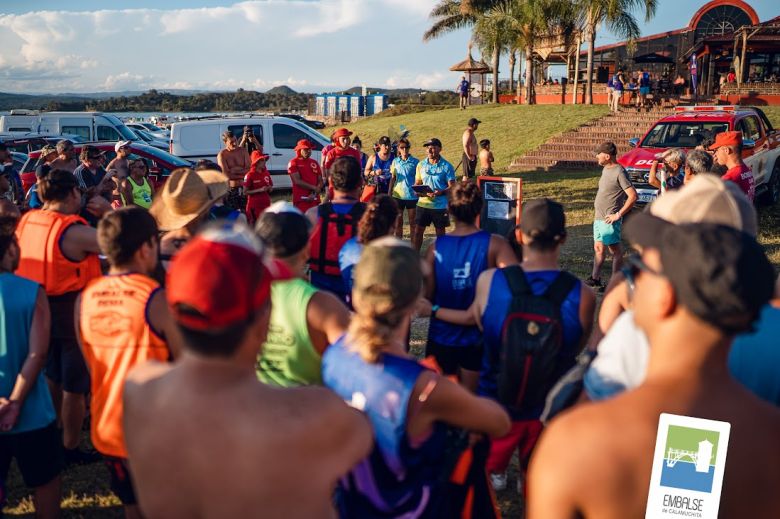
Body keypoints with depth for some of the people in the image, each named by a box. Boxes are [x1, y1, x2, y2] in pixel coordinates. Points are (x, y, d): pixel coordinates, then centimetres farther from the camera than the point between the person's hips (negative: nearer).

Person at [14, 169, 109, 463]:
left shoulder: (26, 221, -2)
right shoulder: (73, 232, -24)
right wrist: (109, 211, -14)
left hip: (41, 310, 8)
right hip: (72, 315, -8)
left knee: (52, 379, 25)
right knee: (74, 387, 7)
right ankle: (71, 448, 19)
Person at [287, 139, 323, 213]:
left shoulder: (314, 163, 15)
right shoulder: (294, 163, -1)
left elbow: (320, 181, 12)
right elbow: (297, 181, -11)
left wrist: (314, 193, -6)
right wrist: (314, 188, -10)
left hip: (314, 200, 6)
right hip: (301, 199, -6)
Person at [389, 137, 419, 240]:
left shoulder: (415, 161, -3)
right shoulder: (395, 161, 6)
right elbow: (393, 178, 10)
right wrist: (389, 194, 7)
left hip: (411, 195, -2)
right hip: (398, 195, 2)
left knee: (412, 221, 5)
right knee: (398, 221, 9)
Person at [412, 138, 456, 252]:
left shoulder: (447, 166, -4)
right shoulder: (421, 164, 7)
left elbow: (452, 186, -6)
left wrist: (441, 192, -25)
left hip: (440, 205, -3)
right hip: (423, 203, 3)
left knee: (440, 232, 8)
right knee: (418, 231, 4)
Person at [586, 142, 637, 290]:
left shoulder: (619, 172, -17)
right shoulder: (605, 169, 11)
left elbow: (633, 196, -22)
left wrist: (618, 214, -20)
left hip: (610, 220, -9)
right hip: (599, 217, 9)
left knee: (615, 250, 0)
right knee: (598, 248, 15)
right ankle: (595, 279, 24)